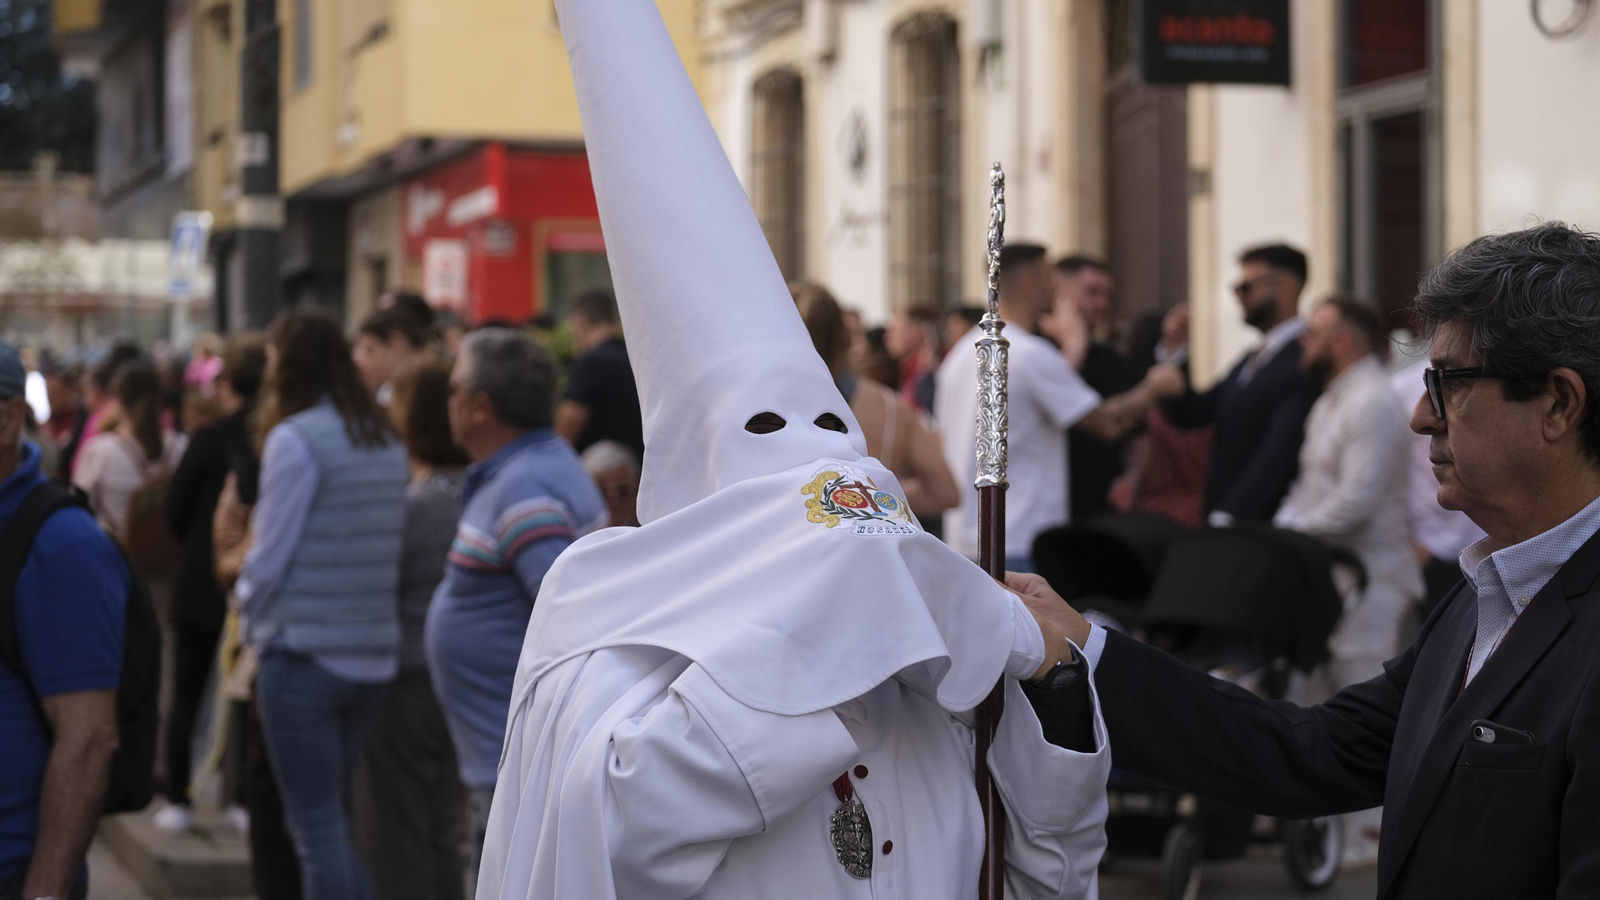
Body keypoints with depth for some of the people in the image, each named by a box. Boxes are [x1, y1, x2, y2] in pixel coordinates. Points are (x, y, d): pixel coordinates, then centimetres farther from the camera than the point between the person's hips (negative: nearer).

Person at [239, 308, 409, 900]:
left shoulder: (295, 438, -11)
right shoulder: (386, 442, 9)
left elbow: (270, 557, -11)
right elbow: (387, 550, 12)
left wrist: (253, 622, 7)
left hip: (304, 656, -7)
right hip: (375, 655, 7)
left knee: (317, 829, -1)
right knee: (334, 822, 18)